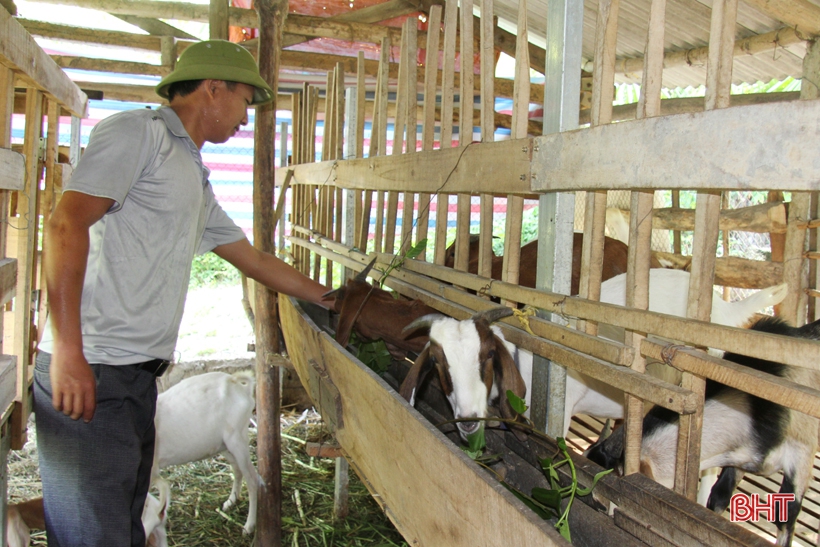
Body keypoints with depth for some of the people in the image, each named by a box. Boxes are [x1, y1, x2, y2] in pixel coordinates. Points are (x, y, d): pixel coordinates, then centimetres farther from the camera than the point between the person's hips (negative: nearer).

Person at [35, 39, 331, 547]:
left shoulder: (196, 180, 23)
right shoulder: (138, 131, -4)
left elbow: (254, 260, 30)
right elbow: (67, 224, -16)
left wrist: (332, 299, 32)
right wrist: (68, 353, -22)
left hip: (138, 375, 9)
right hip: (89, 371, -9)